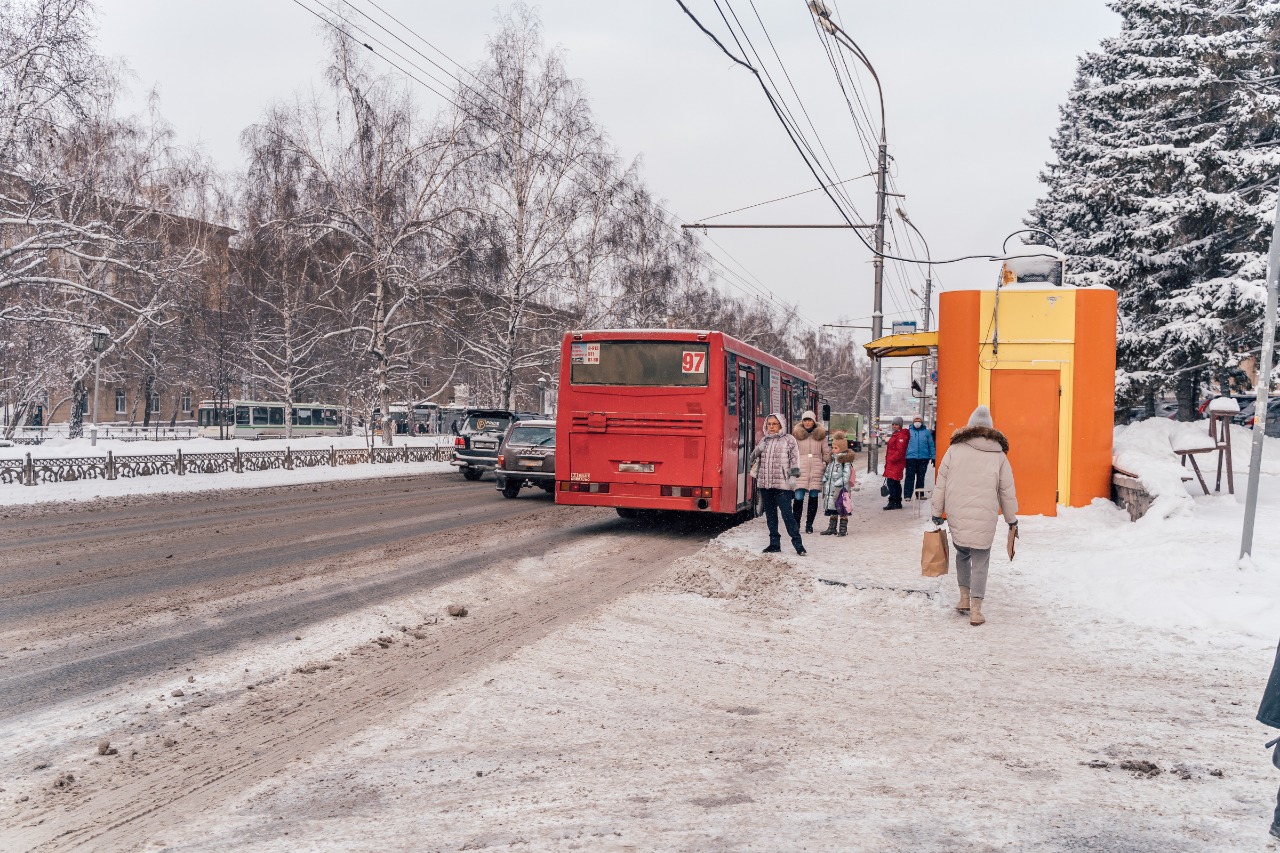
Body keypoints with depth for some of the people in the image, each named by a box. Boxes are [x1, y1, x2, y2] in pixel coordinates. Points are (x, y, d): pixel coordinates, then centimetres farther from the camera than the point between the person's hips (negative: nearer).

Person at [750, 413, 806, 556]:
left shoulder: (788, 439, 1)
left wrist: (793, 476, -12)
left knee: (787, 514, -10)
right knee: (770, 514, 10)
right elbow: (753, 459, 17)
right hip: (765, 483, 5)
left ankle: (798, 544, -5)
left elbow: (794, 458, -3)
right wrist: (758, 450, -4)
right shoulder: (764, 440, 14)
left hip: (782, 484, -5)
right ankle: (774, 544, 18)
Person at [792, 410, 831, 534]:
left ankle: (809, 524, 12)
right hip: (801, 468, -1)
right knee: (798, 497, -10)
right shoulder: (797, 434, 8)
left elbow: (826, 453, 13)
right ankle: (796, 523, 0)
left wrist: (828, 467, 8)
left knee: (813, 497, 3)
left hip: (817, 468, 1)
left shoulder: (821, 435, 10)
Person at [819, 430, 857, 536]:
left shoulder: (845, 460, -8)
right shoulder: (832, 459, 14)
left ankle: (843, 529, 3)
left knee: (842, 509, -3)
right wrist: (824, 483, 11)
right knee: (832, 509, 13)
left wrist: (839, 485, -19)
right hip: (831, 488, 7)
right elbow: (826, 472, 19)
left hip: (841, 489, -7)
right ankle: (832, 528, 21)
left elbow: (846, 475, -15)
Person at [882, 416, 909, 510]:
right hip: (892, 463, 11)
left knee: (891, 482, -13)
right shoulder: (895, 435, 21)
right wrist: (887, 462, 24)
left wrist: (891, 459, -20)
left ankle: (893, 502, -13)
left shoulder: (901, 436, -13)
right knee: (896, 483, 13)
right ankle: (898, 503, 18)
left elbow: (900, 451, -22)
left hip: (896, 463, -11)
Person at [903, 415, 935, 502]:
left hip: (924, 458, 2)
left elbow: (931, 445, 9)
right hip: (911, 458, -1)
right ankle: (907, 495, -6)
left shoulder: (926, 432, 7)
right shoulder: (908, 432, 4)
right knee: (910, 477, -6)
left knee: (921, 477, 10)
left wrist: (933, 457, 4)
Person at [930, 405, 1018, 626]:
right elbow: (1007, 491, 8)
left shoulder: (954, 449, 3)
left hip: (956, 516, 1)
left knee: (962, 553, 23)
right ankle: (976, 609, 4)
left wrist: (937, 513, 11)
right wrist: (1012, 519, 19)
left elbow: (941, 484, 3)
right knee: (980, 561, 6)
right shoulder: (999, 455, 5)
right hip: (984, 517, -1)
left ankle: (964, 597, 20)